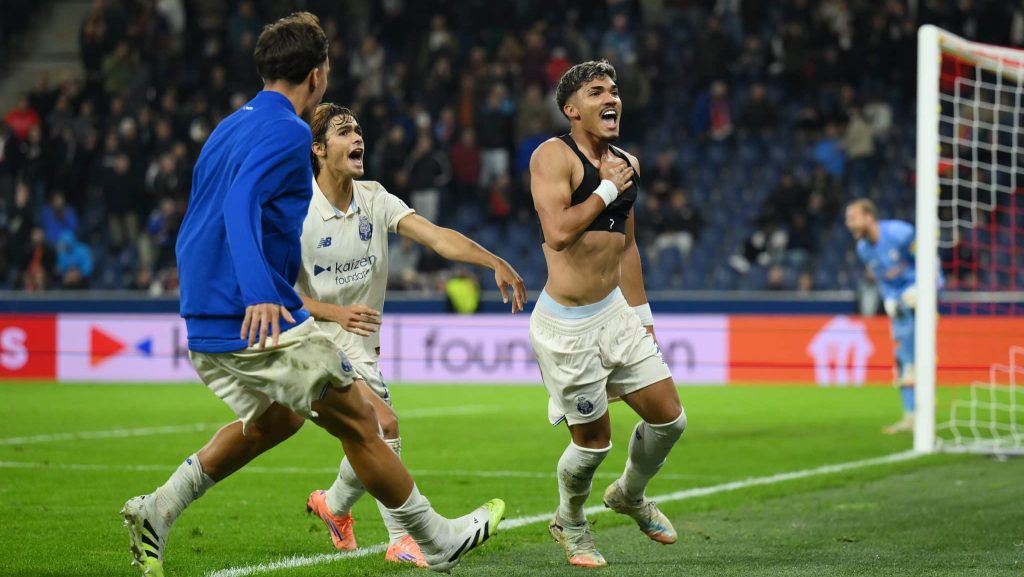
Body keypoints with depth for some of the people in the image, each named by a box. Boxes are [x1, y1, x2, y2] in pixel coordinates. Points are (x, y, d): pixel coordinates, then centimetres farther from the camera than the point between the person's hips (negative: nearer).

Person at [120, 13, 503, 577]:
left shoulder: (230, 128, 17)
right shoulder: (286, 132, -11)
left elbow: (193, 231, 22)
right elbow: (241, 205, -28)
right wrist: (260, 294, -38)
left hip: (205, 329, 9)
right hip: (266, 321, -9)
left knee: (275, 419, 27)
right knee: (357, 422, 4)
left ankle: (156, 510, 15)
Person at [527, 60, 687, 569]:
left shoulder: (627, 164, 10)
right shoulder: (554, 156, -14)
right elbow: (558, 232, -28)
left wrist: (641, 312, 21)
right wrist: (607, 189, -18)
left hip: (615, 312, 7)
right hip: (567, 323, -7)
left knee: (669, 417, 6)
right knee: (593, 440, 1)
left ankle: (629, 495, 35)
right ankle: (569, 523, 30)